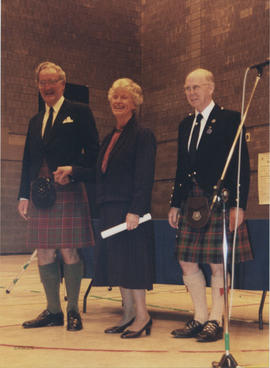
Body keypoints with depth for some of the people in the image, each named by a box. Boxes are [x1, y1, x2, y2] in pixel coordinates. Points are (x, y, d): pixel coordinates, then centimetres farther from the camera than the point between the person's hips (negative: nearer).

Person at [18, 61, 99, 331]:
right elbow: (28, 161, 20)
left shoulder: (79, 113, 4)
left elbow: (93, 152, -3)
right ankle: (53, 311, 17)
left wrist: (73, 170, -18)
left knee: (68, 252, -4)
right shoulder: (35, 122, 21)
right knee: (44, 253, 6)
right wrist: (23, 195, 12)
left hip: (68, 193, -5)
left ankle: (73, 310, 9)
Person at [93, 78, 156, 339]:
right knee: (117, 262, 10)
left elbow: (145, 177, -14)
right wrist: (101, 208, 13)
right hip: (109, 209, 8)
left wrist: (135, 210, -21)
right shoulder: (109, 138, 18)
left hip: (129, 209, -8)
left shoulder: (142, 135, -7)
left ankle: (141, 314, 4)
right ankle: (128, 314, 18)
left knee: (131, 261, -6)